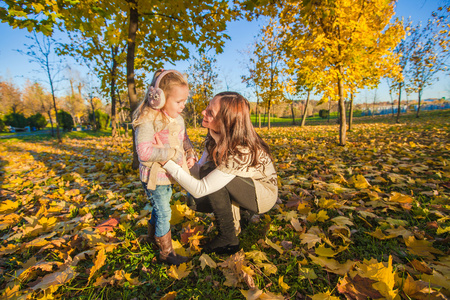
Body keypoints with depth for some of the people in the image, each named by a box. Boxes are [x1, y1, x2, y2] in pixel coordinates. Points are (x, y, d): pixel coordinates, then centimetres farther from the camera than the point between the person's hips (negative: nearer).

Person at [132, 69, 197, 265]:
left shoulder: (178, 119, 2)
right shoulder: (147, 121, -24)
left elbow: (184, 140, 14)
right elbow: (144, 152, -33)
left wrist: (190, 154, -5)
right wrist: (173, 154, -27)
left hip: (170, 175, 8)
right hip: (155, 177, -8)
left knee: (160, 208, 25)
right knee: (164, 213, 3)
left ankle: (153, 236, 50)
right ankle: (166, 253, 23)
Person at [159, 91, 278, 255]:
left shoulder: (242, 151, -35)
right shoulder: (216, 136, -11)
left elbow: (200, 189, -33)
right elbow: (200, 170, -6)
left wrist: (167, 161, -33)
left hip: (264, 195, -6)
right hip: (243, 190, 7)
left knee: (210, 172, -27)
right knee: (198, 202, -7)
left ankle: (228, 239, -11)